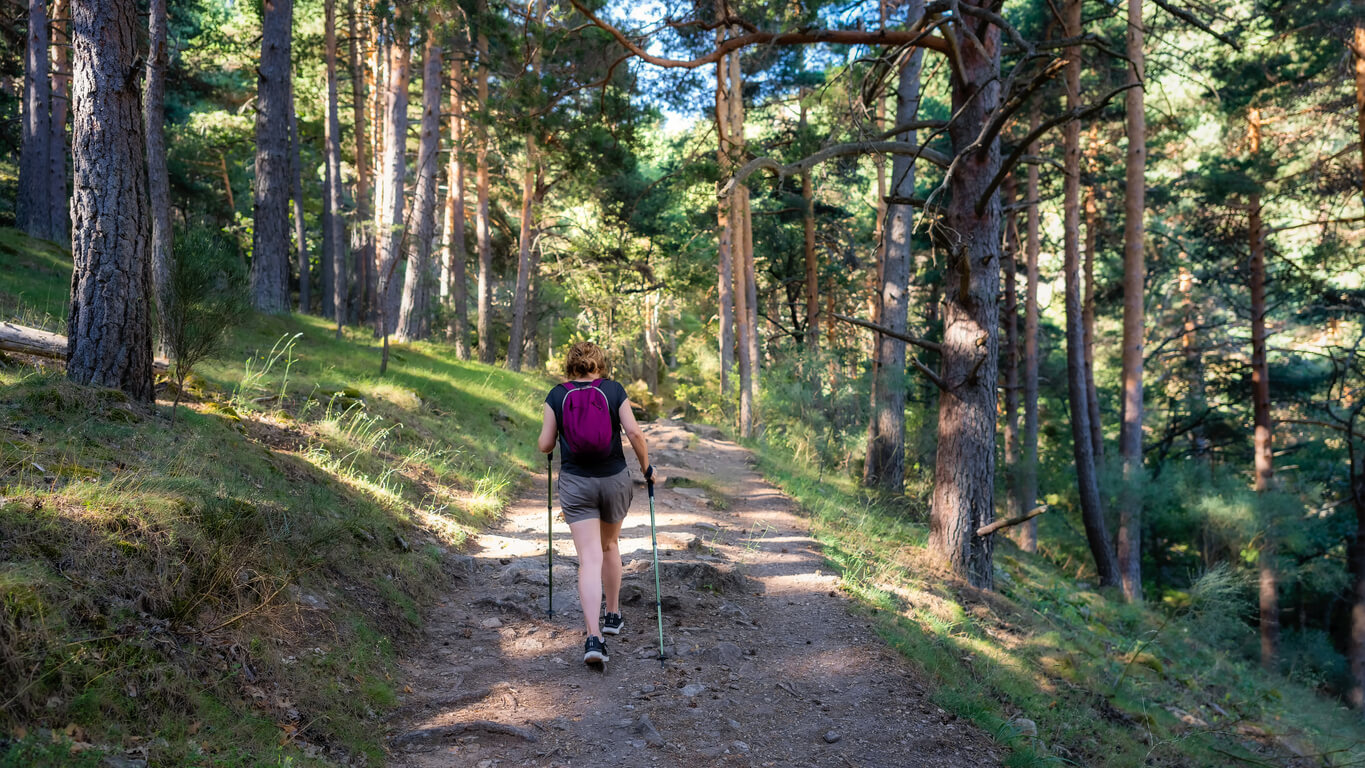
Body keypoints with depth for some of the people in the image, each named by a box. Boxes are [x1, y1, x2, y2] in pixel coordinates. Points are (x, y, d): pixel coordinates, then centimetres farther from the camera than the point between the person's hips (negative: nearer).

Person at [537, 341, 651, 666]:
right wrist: (647, 468, 5)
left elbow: (545, 445, 1)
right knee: (610, 545, 24)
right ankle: (613, 615, 35)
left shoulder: (557, 396, -1)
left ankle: (594, 637, -16)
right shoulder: (614, 390, -2)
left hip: (575, 482, -1)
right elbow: (634, 434, -9)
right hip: (614, 480, 1)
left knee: (589, 558, -4)